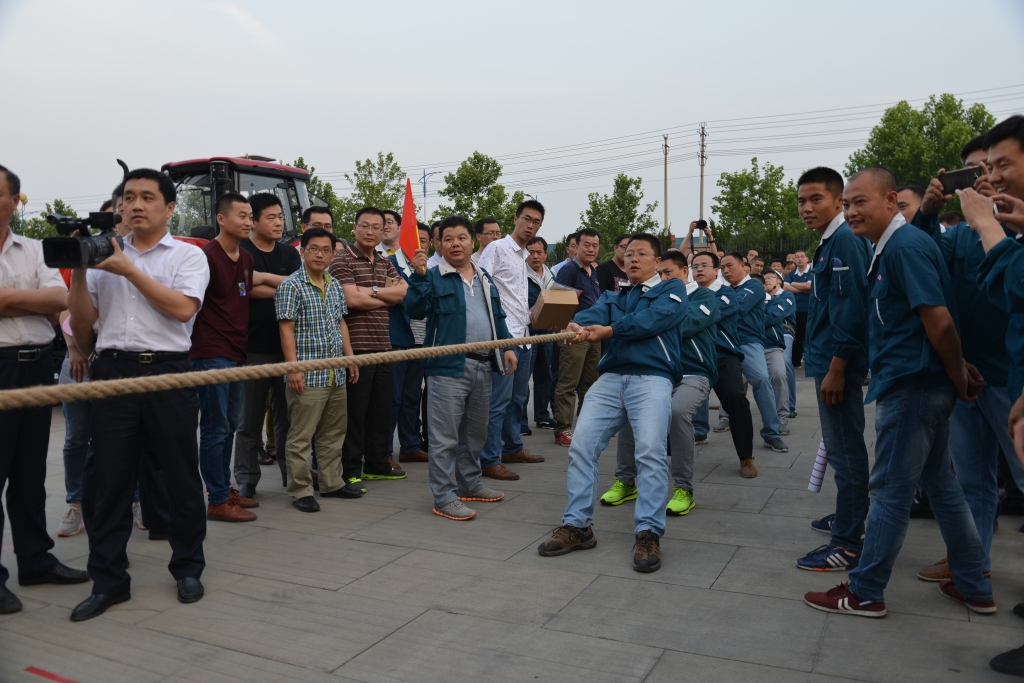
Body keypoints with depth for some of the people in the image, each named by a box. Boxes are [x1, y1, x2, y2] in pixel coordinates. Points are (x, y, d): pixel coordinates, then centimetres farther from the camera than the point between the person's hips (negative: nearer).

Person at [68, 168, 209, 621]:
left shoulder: (188, 256, 5)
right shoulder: (104, 255, 14)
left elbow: (183, 308, -13)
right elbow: (82, 323, 11)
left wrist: (129, 269, -11)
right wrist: (78, 271, -2)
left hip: (168, 371, -3)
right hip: (112, 371, 3)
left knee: (181, 476, 5)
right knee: (110, 480, 5)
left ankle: (187, 568, 20)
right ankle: (107, 580, 16)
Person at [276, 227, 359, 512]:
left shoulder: (335, 286, 14)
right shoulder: (291, 285, -6)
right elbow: (286, 329, -11)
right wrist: (294, 368, -17)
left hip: (337, 374, 7)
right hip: (308, 375, -7)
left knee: (333, 433, 15)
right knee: (301, 436, -1)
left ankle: (332, 483, 27)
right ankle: (300, 491, 8)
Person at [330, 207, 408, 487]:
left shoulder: (385, 264, 16)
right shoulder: (343, 260, -5)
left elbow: (405, 292, 3)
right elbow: (352, 299, -17)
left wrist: (372, 291, -11)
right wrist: (389, 296, -4)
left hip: (383, 346, 7)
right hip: (356, 346, -7)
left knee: (382, 409, 14)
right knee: (355, 411, -1)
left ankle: (377, 464, 27)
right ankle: (351, 471, 9)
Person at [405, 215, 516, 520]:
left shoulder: (485, 280, 17)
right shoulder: (433, 277, -4)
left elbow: (497, 317, 23)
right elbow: (415, 310, -17)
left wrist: (507, 346, 12)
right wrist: (418, 276, -25)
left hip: (483, 366, 7)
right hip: (449, 366, -7)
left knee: (476, 432, 18)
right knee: (446, 436, -3)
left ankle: (470, 484, 33)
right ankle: (444, 498, 5)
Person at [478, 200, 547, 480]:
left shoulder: (525, 257, 19)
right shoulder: (497, 248, -6)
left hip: (522, 336, 9)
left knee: (517, 398, 17)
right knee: (499, 399, -8)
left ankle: (512, 448, 31)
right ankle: (489, 460, -2)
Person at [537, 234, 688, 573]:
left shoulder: (672, 289, 11)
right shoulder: (612, 296, 24)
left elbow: (653, 319, -10)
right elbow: (593, 314, 1)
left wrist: (608, 330, -17)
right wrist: (578, 325, -23)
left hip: (652, 377, -4)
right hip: (610, 378, 5)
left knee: (651, 451, -21)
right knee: (581, 446, -7)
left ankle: (648, 533, -13)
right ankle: (577, 526, 2)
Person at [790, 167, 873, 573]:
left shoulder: (845, 241, -15)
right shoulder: (830, 242, 15)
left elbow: (849, 309, -22)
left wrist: (836, 369, -22)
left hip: (838, 363, -10)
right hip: (829, 360, 10)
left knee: (845, 450, -3)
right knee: (841, 448, 20)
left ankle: (847, 544, 5)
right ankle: (849, 516, 34)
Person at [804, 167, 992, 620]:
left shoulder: (905, 246, -17)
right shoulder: (890, 248, 14)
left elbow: (939, 321, -20)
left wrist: (959, 379, -10)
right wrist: (961, 372, 14)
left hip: (912, 386, -10)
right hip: (918, 384, 10)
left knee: (890, 490, -1)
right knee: (941, 483, 17)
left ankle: (865, 593, 12)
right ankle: (974, 588, 30)